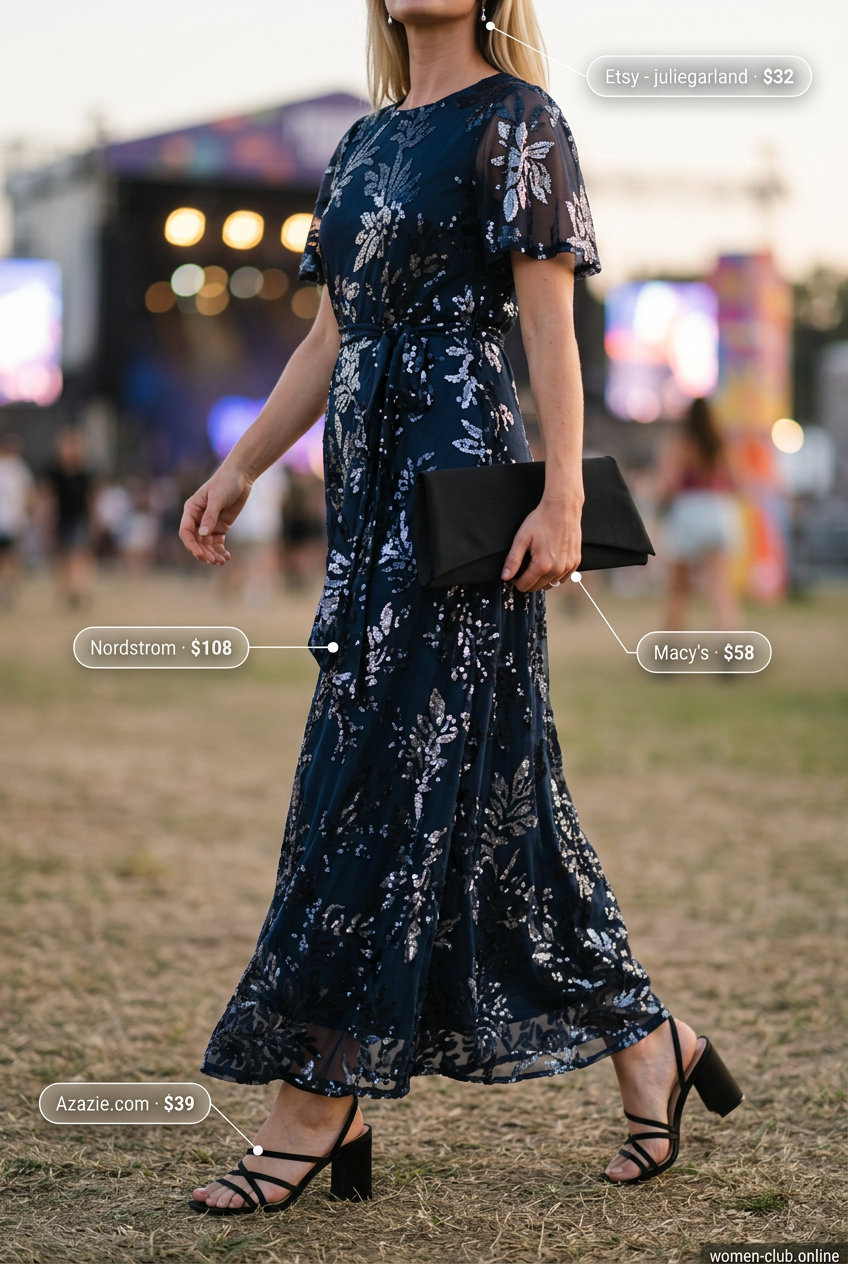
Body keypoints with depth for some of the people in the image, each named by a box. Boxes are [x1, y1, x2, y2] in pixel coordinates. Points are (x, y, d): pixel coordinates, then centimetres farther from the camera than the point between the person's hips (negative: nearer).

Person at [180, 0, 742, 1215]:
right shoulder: (366, 143, 19)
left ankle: (321, 1098, -2)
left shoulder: (516, 120, -2)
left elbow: (549, 325, -9)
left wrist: (562, 499, -16)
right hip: (373, 489, 8)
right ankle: (647, 1045, 17)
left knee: (392, 773, -7)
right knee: (489, 786, 7)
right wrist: (239, 469, 17)